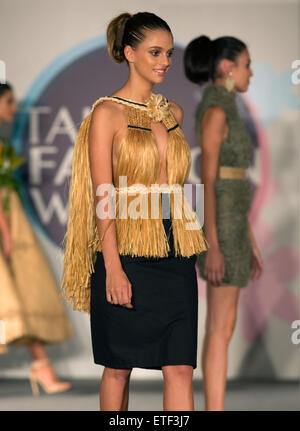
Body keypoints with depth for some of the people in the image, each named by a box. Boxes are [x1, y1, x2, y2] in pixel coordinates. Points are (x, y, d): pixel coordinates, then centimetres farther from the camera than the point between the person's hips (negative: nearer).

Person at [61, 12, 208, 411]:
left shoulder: (173, 112, 12)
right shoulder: (107, 113, -5)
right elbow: (103, 197, -10)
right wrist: (113, 267, -17)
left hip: (174, 256, 5)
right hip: (127, 255, -5)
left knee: (180, 367, 0)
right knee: (118, 367, 6)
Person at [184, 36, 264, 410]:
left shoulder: (226, 112, 18)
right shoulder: (214, 111, -13)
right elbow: (207, 182, -19)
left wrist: (250, 243, 22)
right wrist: (212, 247, -22)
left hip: (229, 224, 10)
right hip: (219, 226, -10)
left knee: (223, 327, 9)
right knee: (221, 330, -8)